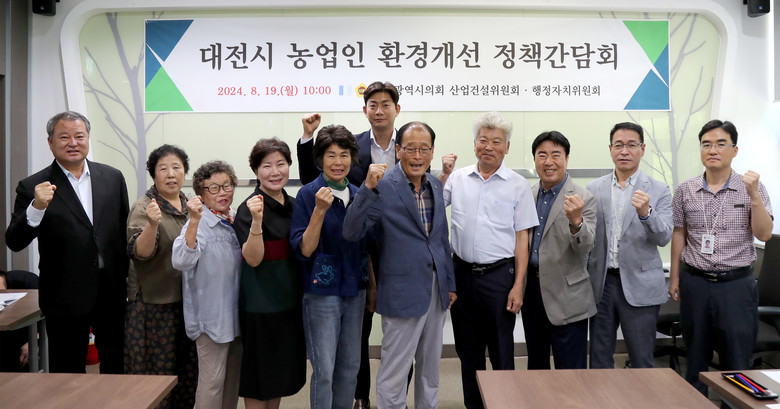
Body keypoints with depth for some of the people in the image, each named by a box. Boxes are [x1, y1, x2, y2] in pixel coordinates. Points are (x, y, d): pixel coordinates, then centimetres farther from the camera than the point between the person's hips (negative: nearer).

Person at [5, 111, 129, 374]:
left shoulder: (113, 178, 3)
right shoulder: (33, 187, -6)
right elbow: (14, 243, -11)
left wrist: (130, 280, 8)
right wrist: (37, 208, -27)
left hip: (112, 292, 3)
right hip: (65, 298, -3)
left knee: (116, 366, 17)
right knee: (68, 372, 11)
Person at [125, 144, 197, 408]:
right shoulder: (143, 208, -8)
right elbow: (140, 252, -20)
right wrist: (152, 224, -37)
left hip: (188, 301, 6)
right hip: (155, 304, -6)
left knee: (187, 373, 12)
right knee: (157, 374, -1)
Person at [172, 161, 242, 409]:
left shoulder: (237, 221, 6)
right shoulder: (198, 224, -15)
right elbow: (181, 261, -32)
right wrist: (193, 222, -41)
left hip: (236, 313, 7)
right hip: (211, 317, -7)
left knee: (233, 377, 17)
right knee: (212, 381, 1)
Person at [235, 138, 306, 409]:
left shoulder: (293, 205, 7)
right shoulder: (249, 208, -13)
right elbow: (253, 259, -23)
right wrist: (256, 221, -34)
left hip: (290, 300, 7)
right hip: (261, 303, -7)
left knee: (281, 371, 17)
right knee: (259, 375, 4)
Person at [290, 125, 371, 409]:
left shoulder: (359, 195, 7)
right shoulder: (308, 195, -9)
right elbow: (304, 250, -14)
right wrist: (320, 210, -24)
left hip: (355, 290, 6)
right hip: (322, 292, -5)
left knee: (350, 367, 14)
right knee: (324, 370, -3)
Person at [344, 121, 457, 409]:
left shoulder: (435, 186, 7)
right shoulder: (383, 186, -14)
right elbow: (351, 232, -22)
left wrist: (450, 283, 17)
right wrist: (368, 188, -32)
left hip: (436, 290, 7)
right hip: (403, 293, -6)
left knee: (430, 369, 19)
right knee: (394, 374, 3)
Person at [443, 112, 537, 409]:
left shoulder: (518, 186, 0)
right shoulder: (458, 179, 6)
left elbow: (522, 238, -1)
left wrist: (518, 286, -7)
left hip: (498, 275, -3)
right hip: (462, 273, 3)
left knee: (501, 351, 5)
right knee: (468, 349, 14)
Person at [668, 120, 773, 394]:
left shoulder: (752, 188, -1)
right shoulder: (686, 190, 3)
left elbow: (764, 234, -7)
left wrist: (753, 196, -19)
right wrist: (674, 278, 9)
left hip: (737, 283, -1)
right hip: (695, 282, 2)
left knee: (737, 361, 3)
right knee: (696, 358, 12)